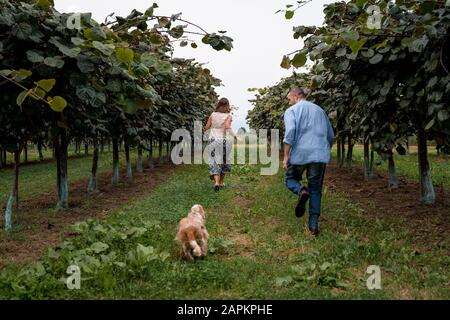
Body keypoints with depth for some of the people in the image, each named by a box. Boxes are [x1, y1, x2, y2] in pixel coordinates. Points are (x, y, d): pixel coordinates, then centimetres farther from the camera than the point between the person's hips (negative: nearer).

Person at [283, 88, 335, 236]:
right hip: (320, 154, 4)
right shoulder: (320, 110, 20)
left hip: (299, 153, -4)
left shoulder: (291, 111, 4)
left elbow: (290, 132, -13)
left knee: (291, 179, 18)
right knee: (315, 189, 11)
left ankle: (301, 191, -15)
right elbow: (331, 136, 22)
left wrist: (286, 156, -11)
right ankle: (313, 224, 3)